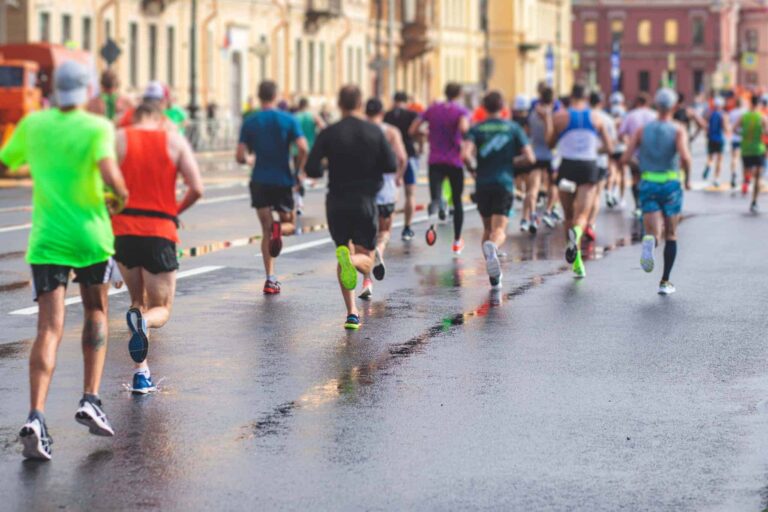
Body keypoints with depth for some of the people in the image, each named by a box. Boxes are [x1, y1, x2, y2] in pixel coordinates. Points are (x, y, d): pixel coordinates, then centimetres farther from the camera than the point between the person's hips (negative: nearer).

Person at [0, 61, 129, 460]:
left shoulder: (33, 124, 4)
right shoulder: (96, 127, -8)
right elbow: (109, 173, -23)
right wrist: (119, 197, -2)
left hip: (46, 239, 2)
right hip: (90, 236, -1)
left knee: (49, 329, -5)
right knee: (95, 314, 21)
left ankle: (36, 417, -21)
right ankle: (90, 400, 13)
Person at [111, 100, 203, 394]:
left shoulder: (118, 139, 5)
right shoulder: (175, 141, 5)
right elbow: (196, 189, -4)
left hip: (122, 230, 2)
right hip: (160, 232, -2)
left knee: (137, 300, 21)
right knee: (161, 310, 8)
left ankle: (141, 372, 10)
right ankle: (143, 322, -30)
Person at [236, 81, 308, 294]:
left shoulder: (249, 122, 1)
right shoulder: (288, 120, -2)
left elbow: (240, 156, -4)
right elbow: (303, 148, -14)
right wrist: (298, 171, 2)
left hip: (260, 181, 1)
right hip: (283, 180, -1)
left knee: (266, 231, 9)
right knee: (290, 224, 16)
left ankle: (271, 279, 0)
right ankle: (279, 228, -22)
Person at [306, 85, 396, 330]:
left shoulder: (329, 134, -4)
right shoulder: (375, 132, -2)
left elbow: (311, 169, -9)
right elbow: (391, 165, -3)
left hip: (337, 203, 1)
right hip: (366, 202, 0)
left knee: (343, 250, 15)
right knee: (366, 260, 7)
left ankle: (352, 312, 4)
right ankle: (351, 260, -33)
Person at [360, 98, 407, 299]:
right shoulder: (391, 131, 1)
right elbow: (402, 157, -12)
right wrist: (399, 176, 5)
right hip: (385, 187, -1)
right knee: (385, 230, 20)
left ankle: (367, 282, 0)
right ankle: (379, 251, -16)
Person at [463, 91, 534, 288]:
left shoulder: (476, 129, 4)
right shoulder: (514, 128, 5)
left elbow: (466, 156, -12)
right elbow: (529, 158, -2)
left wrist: (472, 170, 7)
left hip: (483, 184, 1)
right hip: (505, 183, -1)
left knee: (488, 229, 17)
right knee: (499, 230, -7)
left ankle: (494, 275, 11)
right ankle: (492, 246, -44)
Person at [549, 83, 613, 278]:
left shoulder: (561, 117, -1)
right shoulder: (595, 118, 5)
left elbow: (551, 144, 7)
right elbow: (609, 147, 10)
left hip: (567, 167, 0)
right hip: (589, 168, 0)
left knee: (569, 216, 11)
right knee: (582, 215, -6)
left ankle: (577, 263, 10)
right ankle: (576, 232, -43)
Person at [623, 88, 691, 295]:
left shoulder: (643, 130, 3)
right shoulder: (678, 129, -5)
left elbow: (626, 158, -3)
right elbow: (684, 156, -22)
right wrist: (688, 177, -5)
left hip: (648, 184, 1)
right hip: (671, 184, -1)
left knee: (655, 234, -3)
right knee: (671, 235, 14)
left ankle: (650, 242, -41)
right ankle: (665, 282, 13)